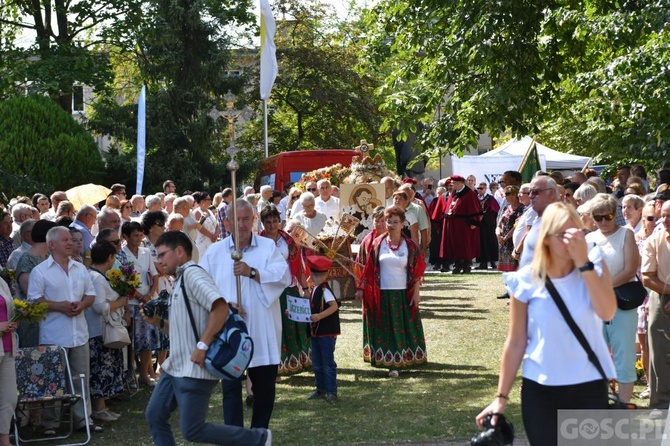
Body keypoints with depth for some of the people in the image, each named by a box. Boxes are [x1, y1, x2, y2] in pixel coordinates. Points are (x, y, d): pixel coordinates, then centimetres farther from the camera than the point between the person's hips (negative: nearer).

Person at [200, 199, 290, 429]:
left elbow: (284, 276, -10)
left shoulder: (268, 246, 4)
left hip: (262, 332, 1)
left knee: (265, 387, 11)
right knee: (231, 386, -2)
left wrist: (253, 272, -22)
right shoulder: (215, 251, 5)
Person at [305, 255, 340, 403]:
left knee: (328, 363, -2)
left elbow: (334, 306, -26)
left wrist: (320, 316, -33)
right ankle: (321, 389, 24)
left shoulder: (324, 290, -16)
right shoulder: (315, 290, 10)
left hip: (327, 332, -9)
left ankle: (332, 392, 4)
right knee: (317, 363, 15)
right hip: (316, 331, 9)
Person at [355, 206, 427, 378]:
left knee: (403, 328, 4)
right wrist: (361, 288, 1)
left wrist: (416, 293, -5)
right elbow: (368, 269, 3)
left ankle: (401, 360, 15)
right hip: (382, 294, 0)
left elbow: (417, 272, 0)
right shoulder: (378, 243, 1)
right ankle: (390, 363, 6)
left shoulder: (410, 245, -1)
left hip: (403, 294, 0)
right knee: (385, 328, 2)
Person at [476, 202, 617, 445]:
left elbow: (607, 313, -20)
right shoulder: (526, 280, -7)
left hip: (590, 386, 1)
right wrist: (501, 397, 0)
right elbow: (515, 343, -1)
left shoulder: (595, 266, -2)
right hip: (541, 389, -1)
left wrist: (583, 263, -24)